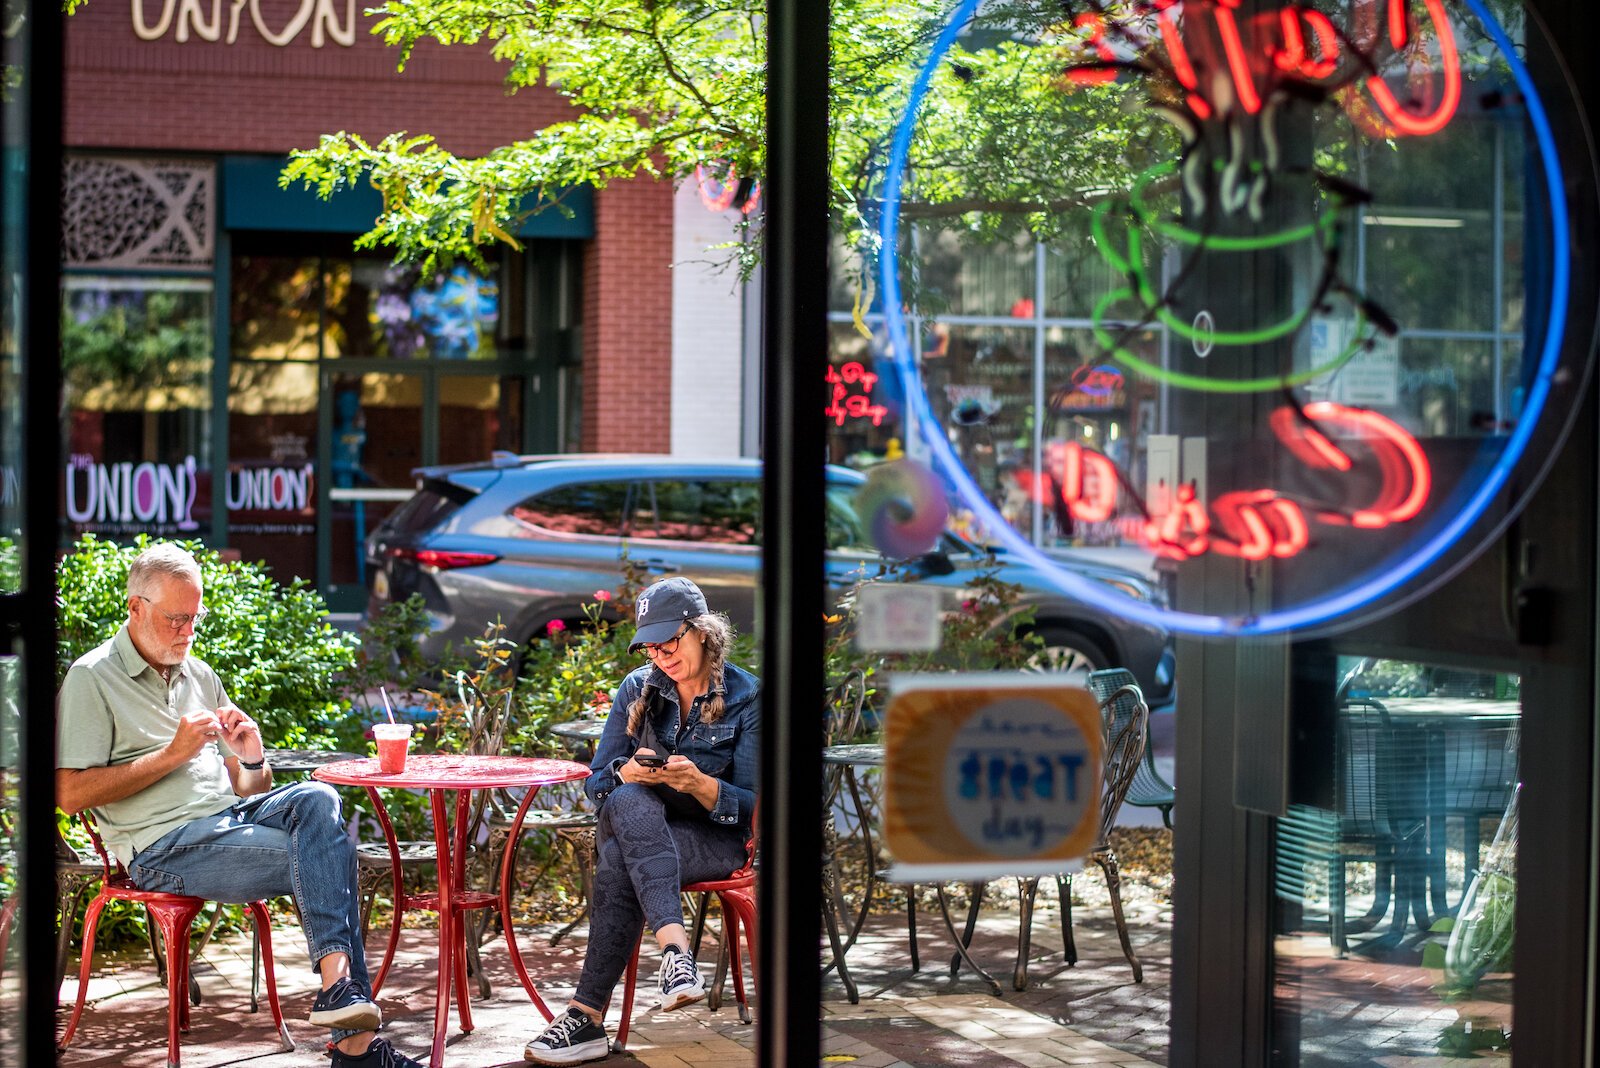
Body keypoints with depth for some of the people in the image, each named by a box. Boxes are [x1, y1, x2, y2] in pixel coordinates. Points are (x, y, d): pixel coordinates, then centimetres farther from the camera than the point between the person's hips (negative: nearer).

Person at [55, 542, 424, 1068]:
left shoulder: (200, 676, 22)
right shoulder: (92, 679, 1)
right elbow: (70, 793, -9)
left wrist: (253, 759, -2)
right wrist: (172, 754, -12)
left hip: (229, 815, 6)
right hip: (164, 846, -6)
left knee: (317, 799, -26)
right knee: (323, 856, -26)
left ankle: (336, 981, -36)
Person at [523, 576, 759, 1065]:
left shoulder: (746, 698, -4)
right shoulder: (637, 689, 7)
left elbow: (752, 806, -6)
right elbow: (597, 782, 6)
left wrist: (698, 782, -26)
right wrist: (629, 772, -18)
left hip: (714, 837, -3)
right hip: (636, 822, 3)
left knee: (618, 863, -35)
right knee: (627, 800, -37)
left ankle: (588, 1015, -40)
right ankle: (674, 947, -51)